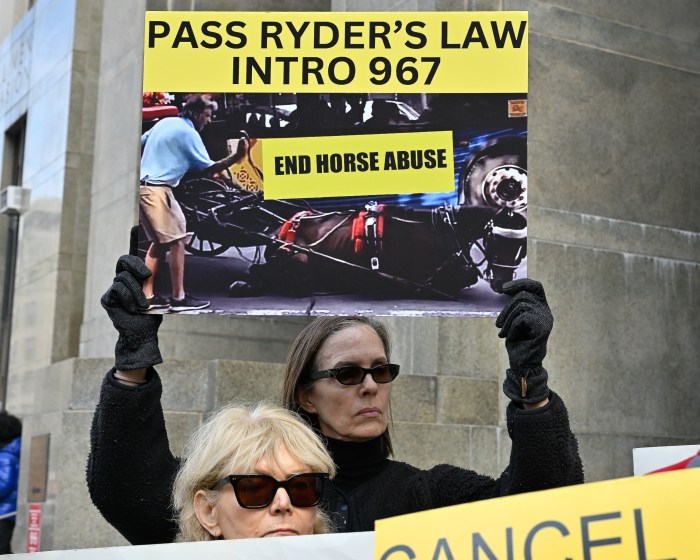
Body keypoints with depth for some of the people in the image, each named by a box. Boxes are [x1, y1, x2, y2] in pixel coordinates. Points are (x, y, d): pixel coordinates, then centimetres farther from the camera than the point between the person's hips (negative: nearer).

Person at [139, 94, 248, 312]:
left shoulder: (164, 122, 16)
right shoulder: (189, 133, -9)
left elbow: (139, 144, 21)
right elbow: (207, 168, -12)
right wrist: (237, 156, -17)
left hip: (141, 186, 9)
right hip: (158, 189, -9)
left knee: (159, 242, 14)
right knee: (177, 239, -6)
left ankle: (147, 296, 13)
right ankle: (178, 297, -6)